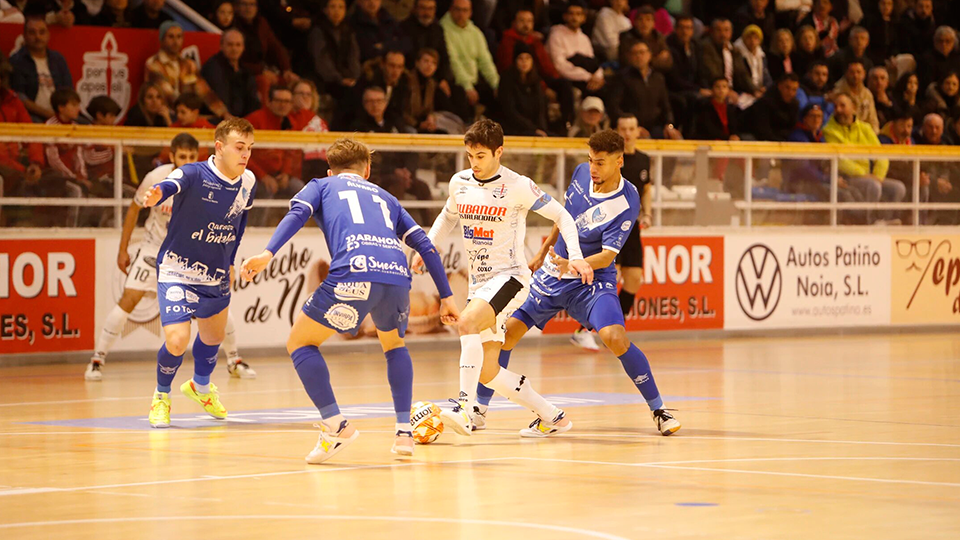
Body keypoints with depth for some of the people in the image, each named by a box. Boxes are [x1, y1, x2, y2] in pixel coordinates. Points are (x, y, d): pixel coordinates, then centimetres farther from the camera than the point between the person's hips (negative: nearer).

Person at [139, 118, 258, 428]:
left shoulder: (248, 183, -5)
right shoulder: (194, 175, -23)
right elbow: (170, 185, -46)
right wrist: (155, 196, -70)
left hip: (216, 277, 6)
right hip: (177, 272, -6)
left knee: (214, 337, 24)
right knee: (177, 342, -20)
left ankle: (200, 387, 55)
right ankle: (162, 397, 11)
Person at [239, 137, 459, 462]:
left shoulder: (321, 186, 27)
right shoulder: (384, 197, 36)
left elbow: (297, 214, 5)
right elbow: (424, 244, 29)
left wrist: (268, 253, -8)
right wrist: (446, 296, 32)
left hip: (353, 275, -4)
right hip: (398, 276, 4)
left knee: (300, 342, 14)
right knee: (394, 344, 33)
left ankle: (335, 426, -2)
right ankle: (404, 432, 20)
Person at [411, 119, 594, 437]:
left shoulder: (517, 186, -11)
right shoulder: (459, 183, 5)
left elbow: (561, 216, -4)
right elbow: (448, 216, 25)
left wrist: (576, 256, -17)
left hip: (509, 276, -7)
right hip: (478, 280, 7)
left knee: (467, 322, -35)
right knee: (486, 372, 4)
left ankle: (465, 408, -39)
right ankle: (552, 417, 18)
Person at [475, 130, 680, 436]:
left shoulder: (626, 203, -22)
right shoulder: (582, 173, -5)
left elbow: (607, 255, -26)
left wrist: (573, 265, -44)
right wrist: (544, 251, 23)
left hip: (591, 281, -5)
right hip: (552, 271, 6)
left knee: (615, 338, -27)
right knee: (506, 332, 0)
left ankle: (658, 410, -11)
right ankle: (480, 407, 17)